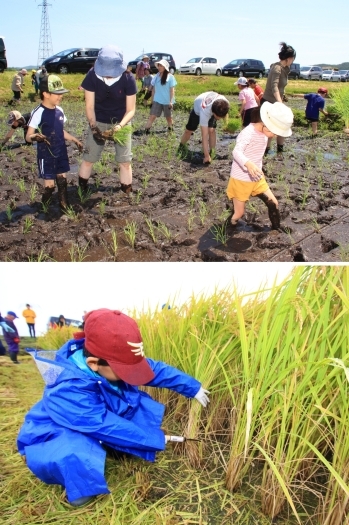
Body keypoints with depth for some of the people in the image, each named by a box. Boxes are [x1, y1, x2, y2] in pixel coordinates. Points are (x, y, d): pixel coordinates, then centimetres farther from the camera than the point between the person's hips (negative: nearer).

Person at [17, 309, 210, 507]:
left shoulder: (110, 360, -20)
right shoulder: (68, 392, -40)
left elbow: (157, 369, -10)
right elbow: (110, 427, -32)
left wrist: (194, 388, -6)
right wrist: (157, 439, -23)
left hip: (100, 421, 7)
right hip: (55, 437, -6)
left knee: (143, 404, -11)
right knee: (75, 458, -39)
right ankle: (81, 487, -8)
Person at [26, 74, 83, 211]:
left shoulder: (59, 110, 4)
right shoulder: (38, 113, -17)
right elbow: (28, 136, -18)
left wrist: (74, 140, 18)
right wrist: (35, 137, -39)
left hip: (61, 152, 6)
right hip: (46, 155, -6)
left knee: (62, 179, 12)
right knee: (49, 184, -2)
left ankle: (64, 206, 24)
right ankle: (44, 208, 22)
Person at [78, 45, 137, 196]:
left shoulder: (128, 78, -20)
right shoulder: (92, 76, -19)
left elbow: (131, 109, -15)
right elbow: (89, 106, -13)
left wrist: (120, 125, -32)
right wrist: (93, 127, -26)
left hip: (121, 122, 0)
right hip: (98, 122, 1)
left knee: (125, 161, -3)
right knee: (88, 158, 2)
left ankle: (127, 195, 11)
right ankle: (81, 191, 19)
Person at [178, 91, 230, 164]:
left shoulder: (224, 102, -39)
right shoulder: (205, 111, -50)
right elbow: (204, 136, -48)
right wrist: (206, 155, -49)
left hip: (211, 109, 2)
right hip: (198, 108, -2)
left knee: (211, 130, -18)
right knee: (189, 130, 9)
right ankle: (181, 147, 37)